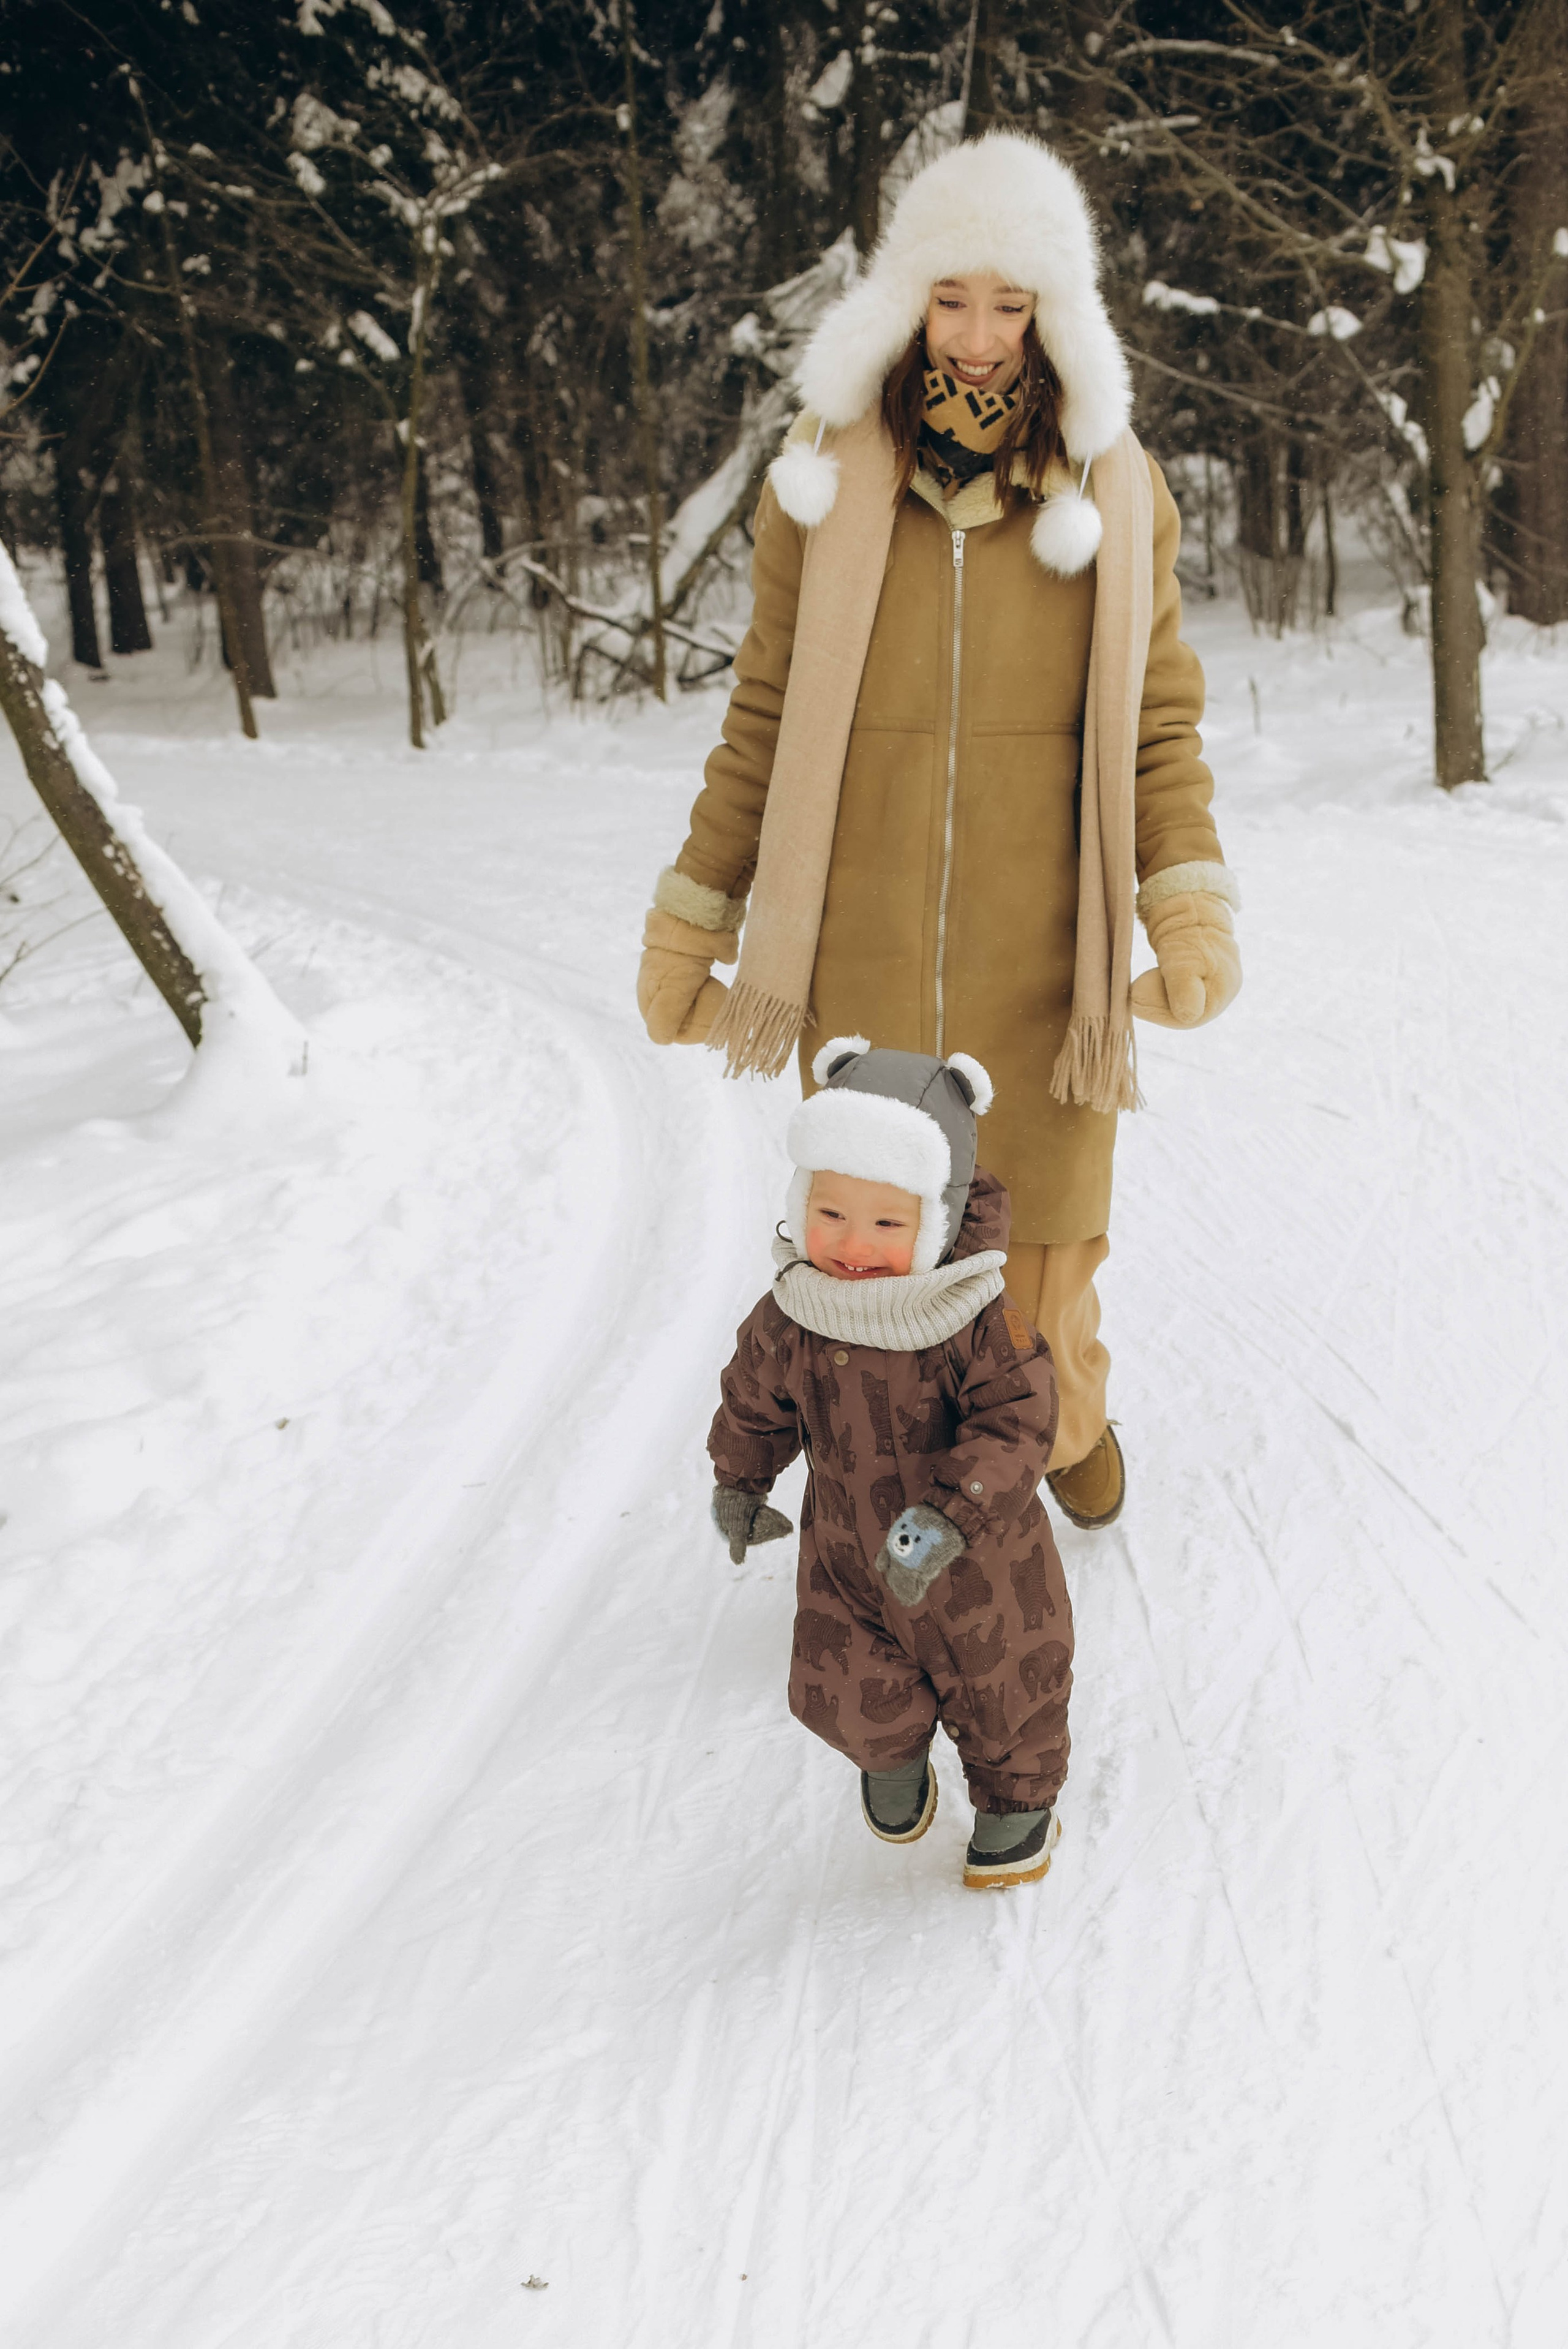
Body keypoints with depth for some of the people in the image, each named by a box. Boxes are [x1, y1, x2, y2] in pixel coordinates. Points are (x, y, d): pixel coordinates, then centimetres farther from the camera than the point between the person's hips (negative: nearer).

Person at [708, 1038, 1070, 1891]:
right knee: (851, 1696, 11)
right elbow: (755, 1402, 3)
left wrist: (950, 1516, -40)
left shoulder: (977, 1321, -28)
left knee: (1004, 1691, 17)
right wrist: (738, 1485, 17)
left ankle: (1017, 1799, 47)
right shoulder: (789, 1319, -16)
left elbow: (1016, 1426, -29)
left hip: (977, 1559, -2)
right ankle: (893, 1758, 47)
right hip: (850, 1554, 3)